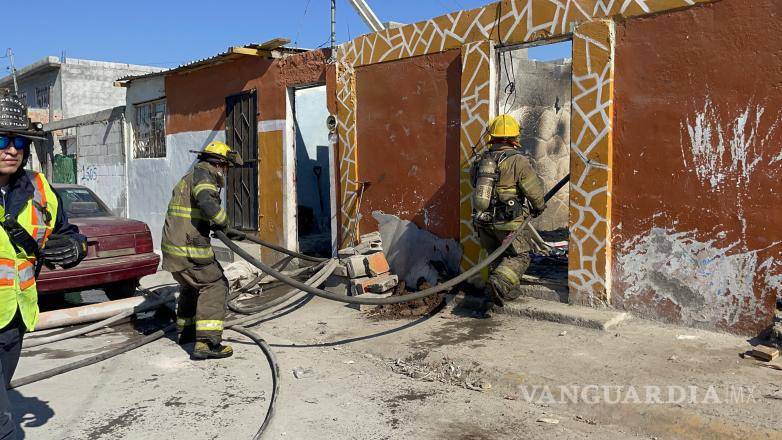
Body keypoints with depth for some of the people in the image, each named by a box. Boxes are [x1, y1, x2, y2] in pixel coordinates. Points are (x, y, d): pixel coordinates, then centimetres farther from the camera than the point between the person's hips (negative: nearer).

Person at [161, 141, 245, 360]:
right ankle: (207, 342, -13)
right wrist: (224, 226, -16)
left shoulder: (190, 177, 22)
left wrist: (226, 231, 26)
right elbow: (207, 203, -31)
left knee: (191, 285, 27)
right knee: (214, 285, -6)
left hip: (173, 245, 10)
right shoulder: (203, 174, -10)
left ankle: (186, 330, 45)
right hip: (188, 248, -10)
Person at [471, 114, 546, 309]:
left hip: (483, 220, 6)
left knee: (497, 256, 21)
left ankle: (505, 291, 21)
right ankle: (499, 283, -14)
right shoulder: (518, 161, -13)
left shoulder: (480, 160, 6)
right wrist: (539, 207, 8)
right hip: (509, 221, -6)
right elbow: (535, 189, -10)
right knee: (519, 256, 7)